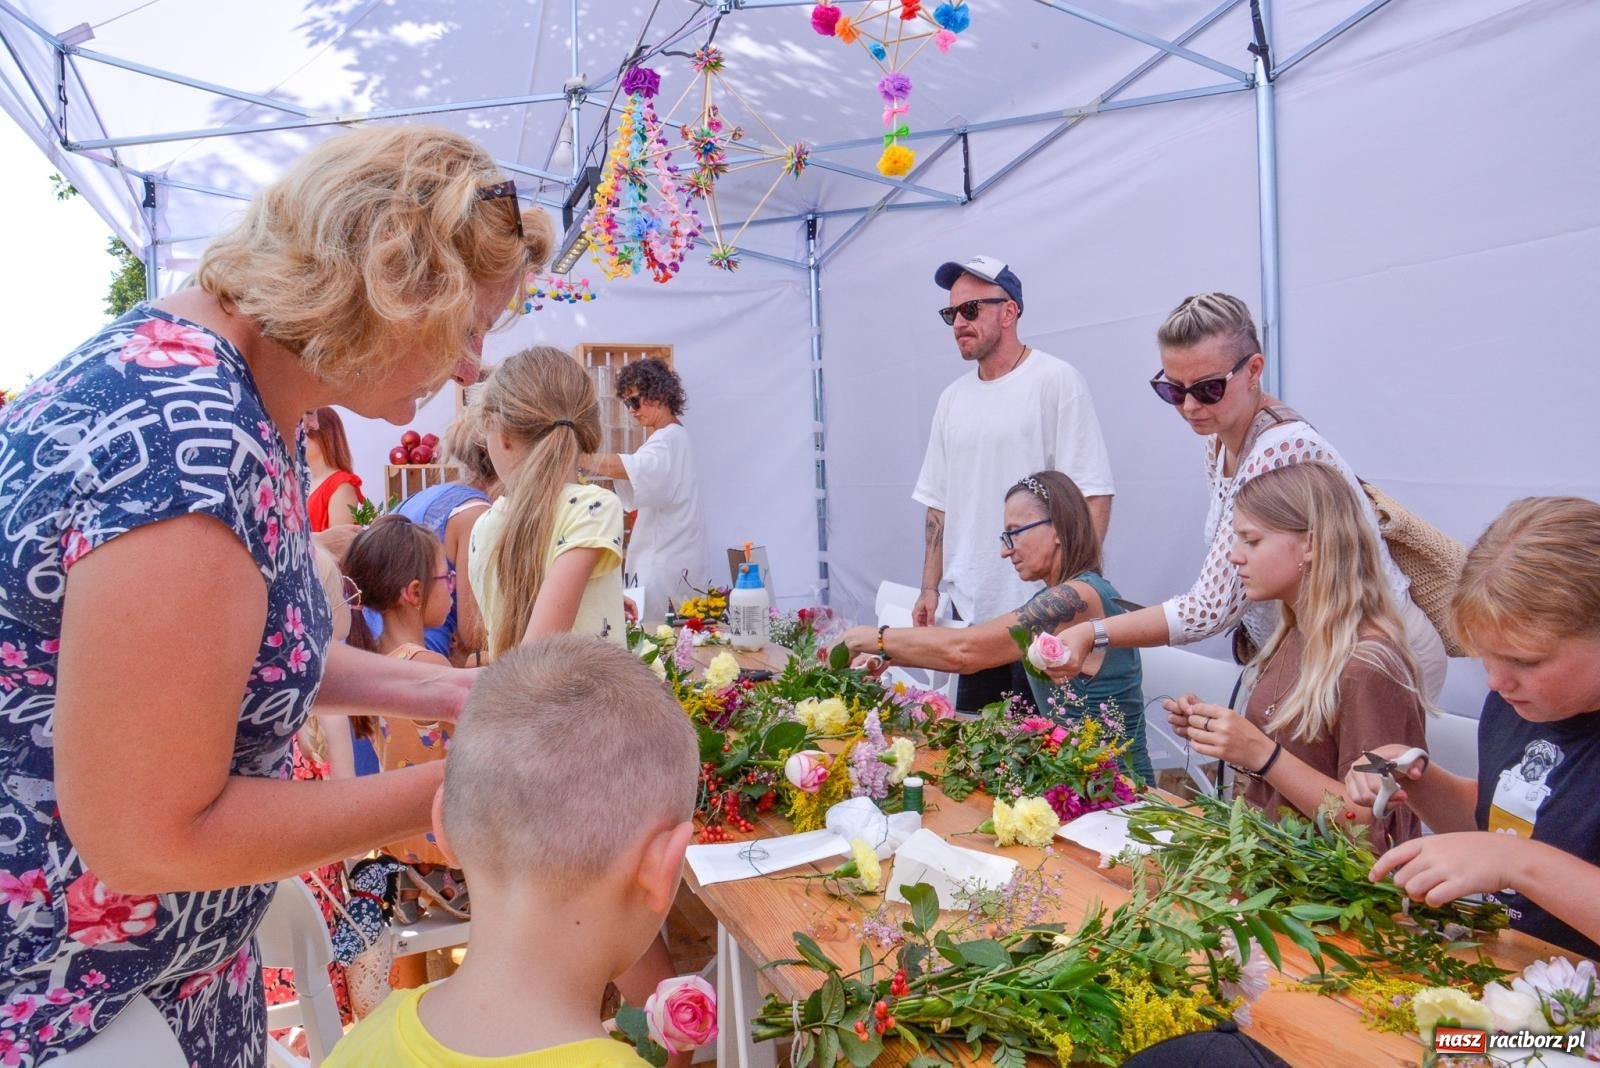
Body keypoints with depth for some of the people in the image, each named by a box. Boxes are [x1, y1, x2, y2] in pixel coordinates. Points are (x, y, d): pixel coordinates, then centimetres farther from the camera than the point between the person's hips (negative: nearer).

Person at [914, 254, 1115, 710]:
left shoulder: (1056, 381, -6)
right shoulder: (952, 399, 12)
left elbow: (1093, 494, -11)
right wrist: (930, 587, 11)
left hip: (1042, 609, -6)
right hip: (970, 609, 6)